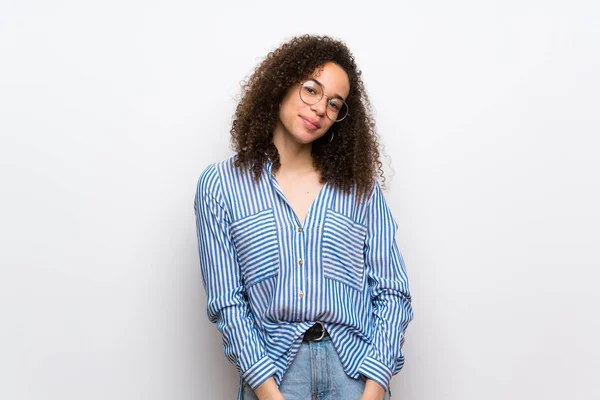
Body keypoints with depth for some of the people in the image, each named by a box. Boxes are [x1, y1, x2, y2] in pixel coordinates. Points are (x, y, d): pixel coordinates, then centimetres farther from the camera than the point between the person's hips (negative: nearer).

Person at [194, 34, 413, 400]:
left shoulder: (360, 186, 6)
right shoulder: (221, 185, 2)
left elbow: (392, 293, 1)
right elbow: (226, 300, -2)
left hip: (356, 363, 1)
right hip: (272, 367, -1)